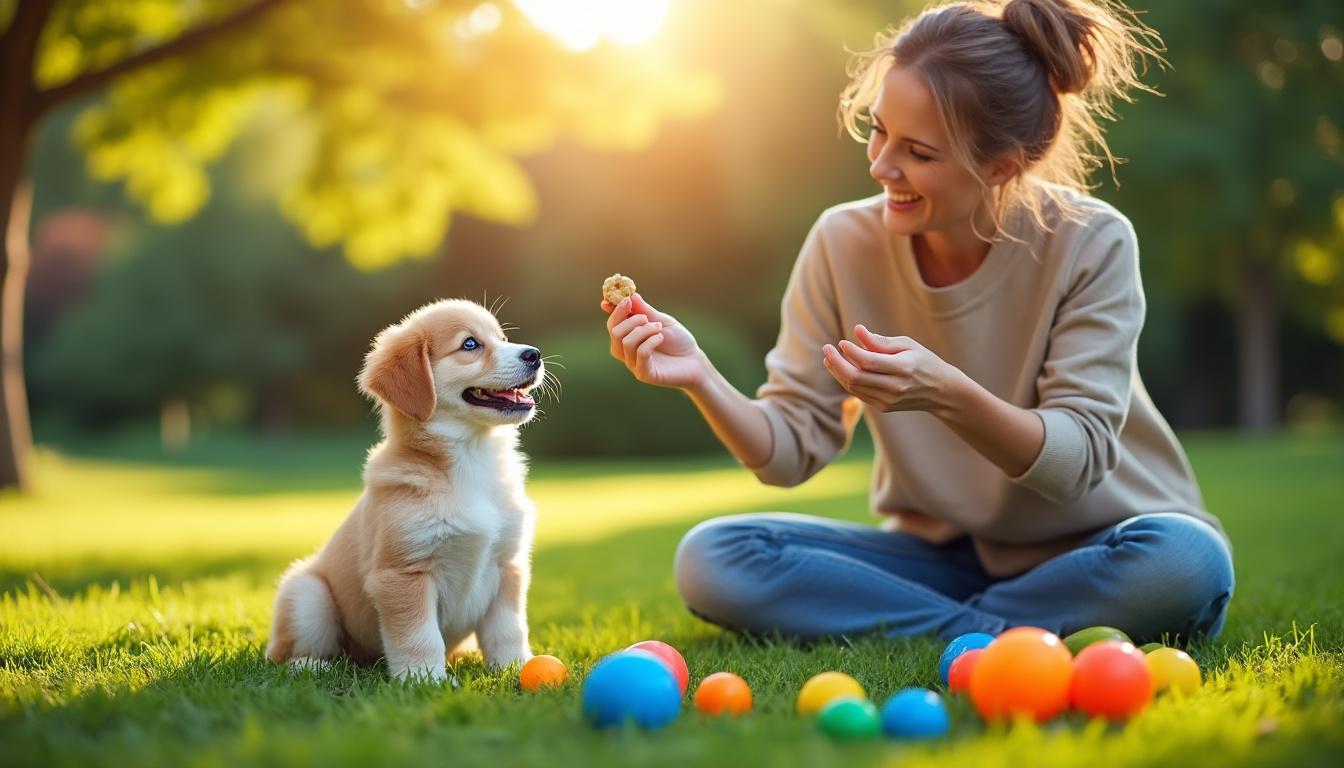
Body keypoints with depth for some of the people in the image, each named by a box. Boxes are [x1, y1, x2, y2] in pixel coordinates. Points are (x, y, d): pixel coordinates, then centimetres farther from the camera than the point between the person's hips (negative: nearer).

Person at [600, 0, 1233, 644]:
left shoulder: (1089, 243, -16)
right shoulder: (845, 243, -8)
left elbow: (1079, 458, -20)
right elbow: (792, 449, -7)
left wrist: (948, 394, -37)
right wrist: (701, 379, -27)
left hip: (1087, 554, -2)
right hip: (939, 555, 2)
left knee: (1184, 561, -36)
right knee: (710, 560, -18)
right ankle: (1001, 639, -19)